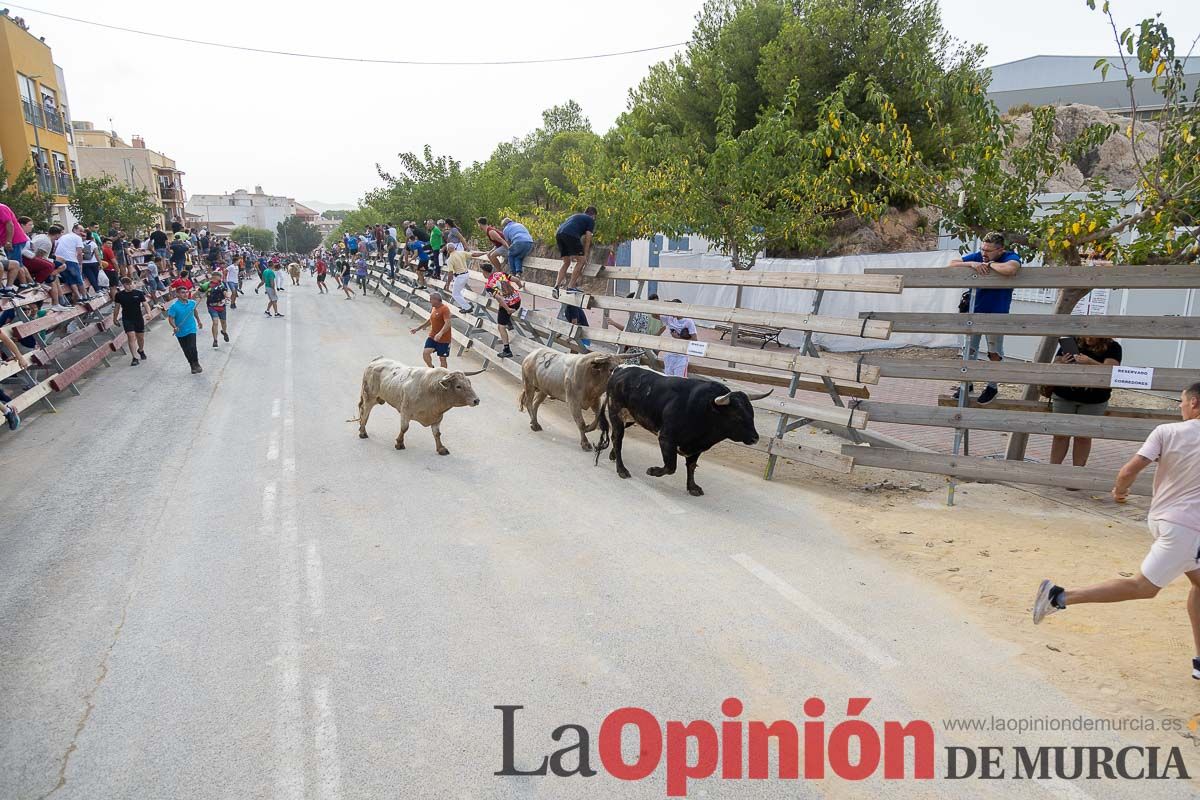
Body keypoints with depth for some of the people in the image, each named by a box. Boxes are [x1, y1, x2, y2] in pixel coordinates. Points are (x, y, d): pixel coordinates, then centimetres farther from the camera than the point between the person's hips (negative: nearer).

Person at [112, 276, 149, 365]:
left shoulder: (139, 293, -3)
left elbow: (145, 304, -4)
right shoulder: (119, 295, -2)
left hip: (139, 318, 1)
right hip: (127, 319, -1)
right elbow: (117, 307, 9)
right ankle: (135, 358, -10)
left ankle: (141, 350, 44)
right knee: (131, 337, -12)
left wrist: (148, 313, -22)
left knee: (140, 337, 13)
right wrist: (115, 319, 16)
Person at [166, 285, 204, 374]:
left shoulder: (192, 303, -5)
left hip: (191, 330, 1)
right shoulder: (174, 306, -16)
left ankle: (196, 364, 6)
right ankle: (193, 365, 28)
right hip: (180, 332, 0)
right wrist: (174, 327, -33)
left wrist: (198, 321, 28)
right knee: (186, 350, 11)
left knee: (192, 347, -14)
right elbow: (170, 318, -15)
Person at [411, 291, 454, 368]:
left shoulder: (445, 309, -17)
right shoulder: (433, 308, 9)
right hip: (432, 337, 7)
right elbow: (430, 320, 24)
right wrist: (418, 328, 23)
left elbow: (447, 323, -29)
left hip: (443, 339, -7)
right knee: (425, 353, -8)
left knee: (442, 358, 3)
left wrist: (440, 333, -43)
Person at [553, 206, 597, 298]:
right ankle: (571, 286, -4)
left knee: (566, 262, 18)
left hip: (558, 234, 7)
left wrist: (572, 254, 41)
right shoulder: (591, 220, 17)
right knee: (581, 260, 2)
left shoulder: (575, 216, 38)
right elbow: (587, 238, 8)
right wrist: (585, 255, 11)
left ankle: (556, 286, 8)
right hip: (570, 235, -7)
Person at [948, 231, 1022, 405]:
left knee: (994, 352, 4)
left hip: (997, 314, -4)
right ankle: (967, 383, 24)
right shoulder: (978, 256, -3)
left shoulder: (1011, 257, -17)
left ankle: (992, 387, 20)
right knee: (969, 348, 10)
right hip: (974, 311, 4)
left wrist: (990, 264, -25)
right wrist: (971, 264, -20)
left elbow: (1010, 269, -41)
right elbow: (952, 264, -3)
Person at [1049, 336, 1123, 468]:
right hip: (1064, 397, 1)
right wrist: (1062, 363, -17)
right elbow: (1055, 364, 6)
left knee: (1084, 436, 4)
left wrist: (1090, 362, -33)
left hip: (1093, 401, -1)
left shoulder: (1112, 348, -1)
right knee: (1061, 434, 4)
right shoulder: (1072, 342, 4)